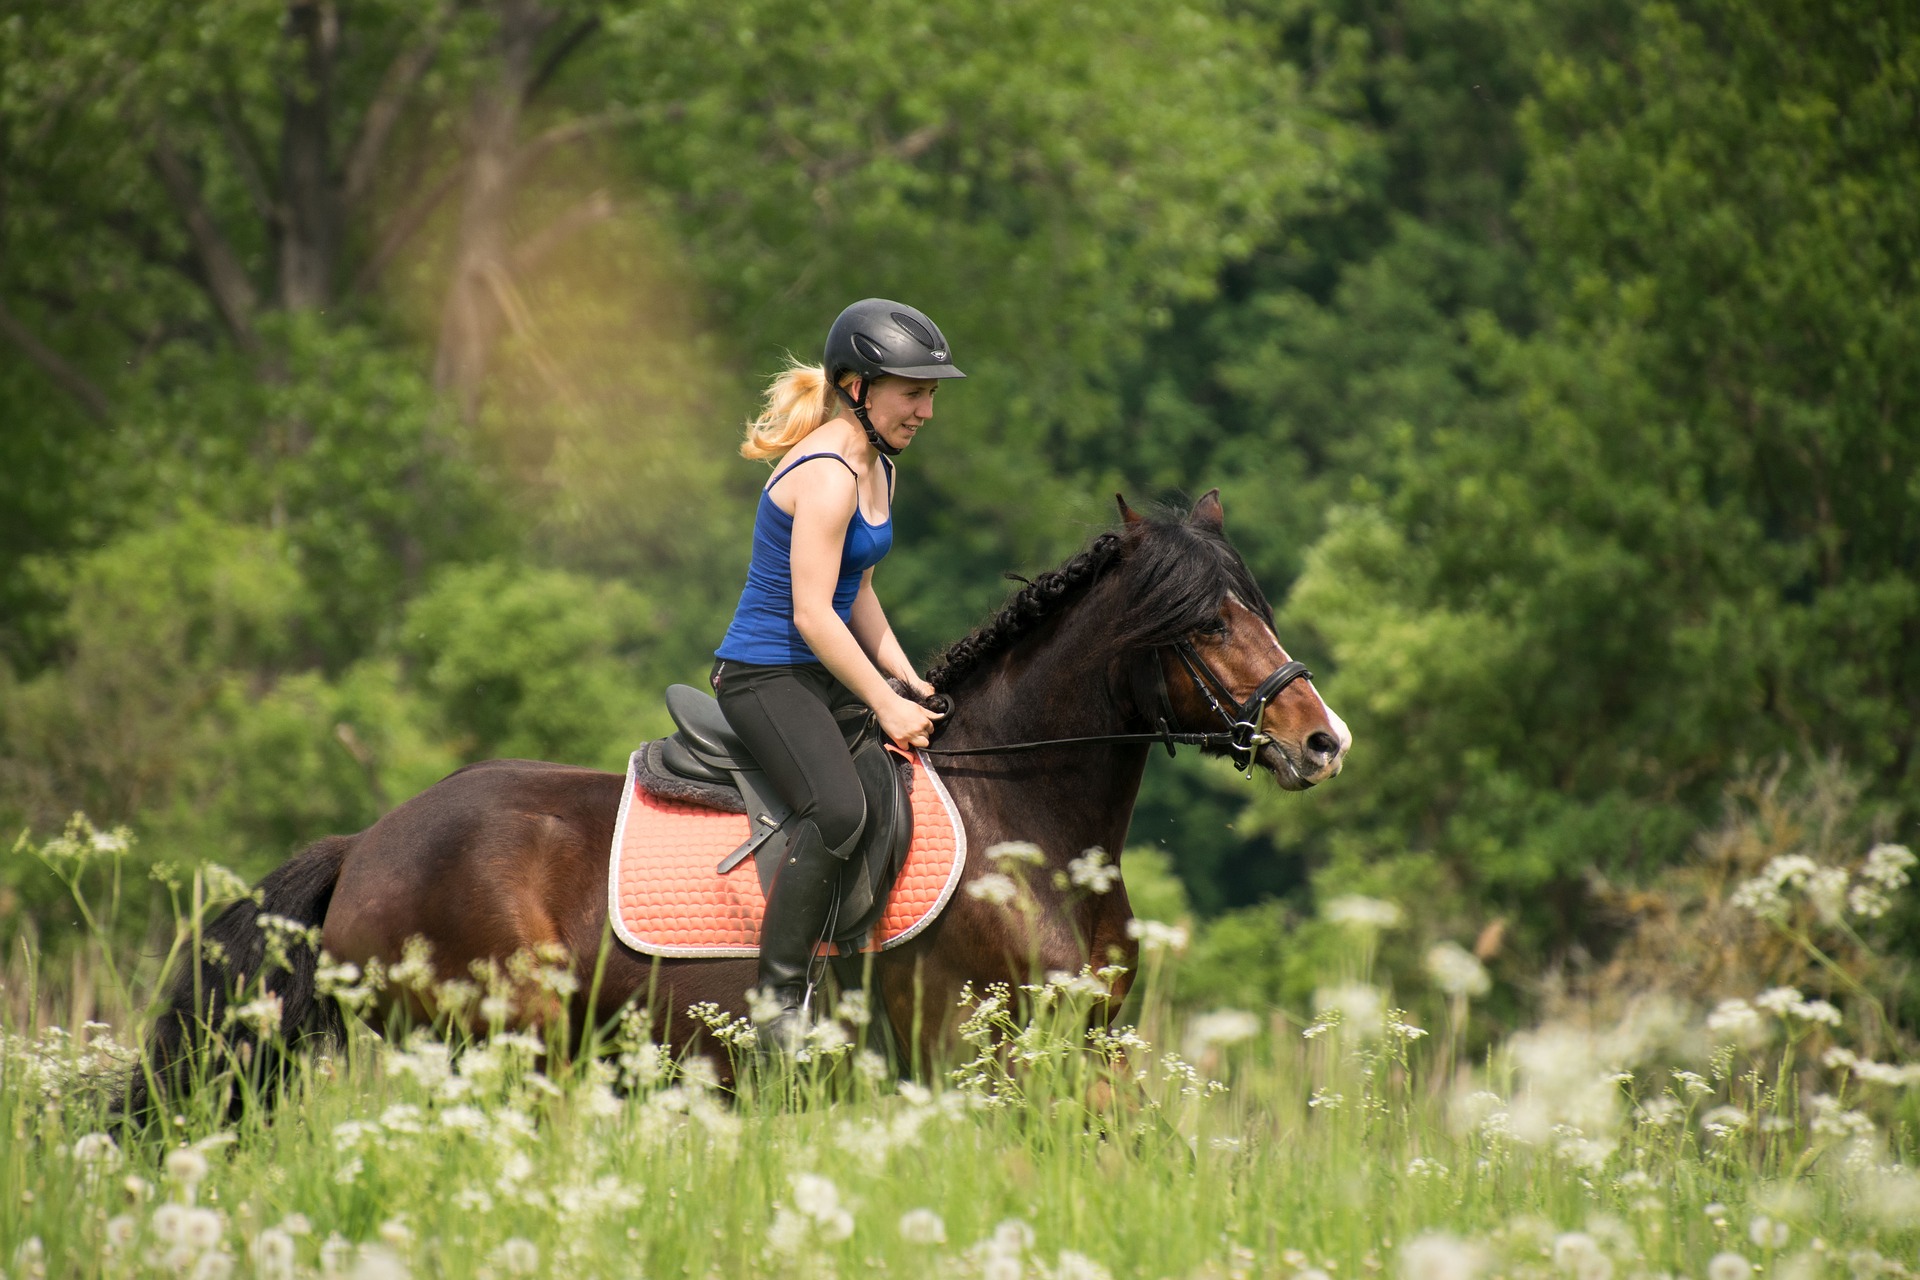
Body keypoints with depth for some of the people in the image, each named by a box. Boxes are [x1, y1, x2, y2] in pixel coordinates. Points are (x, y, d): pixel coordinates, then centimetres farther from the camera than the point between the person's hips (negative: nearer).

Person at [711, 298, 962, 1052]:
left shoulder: (877, 468, 13)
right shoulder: (826, 475, -18)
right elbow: (813, 613, -21)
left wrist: (908, 682, 9)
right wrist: (886, 706, -17)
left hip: (827, 673, 11)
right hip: (765, 674, -11)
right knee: (839, 808, -33)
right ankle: (779, 1002, -30)